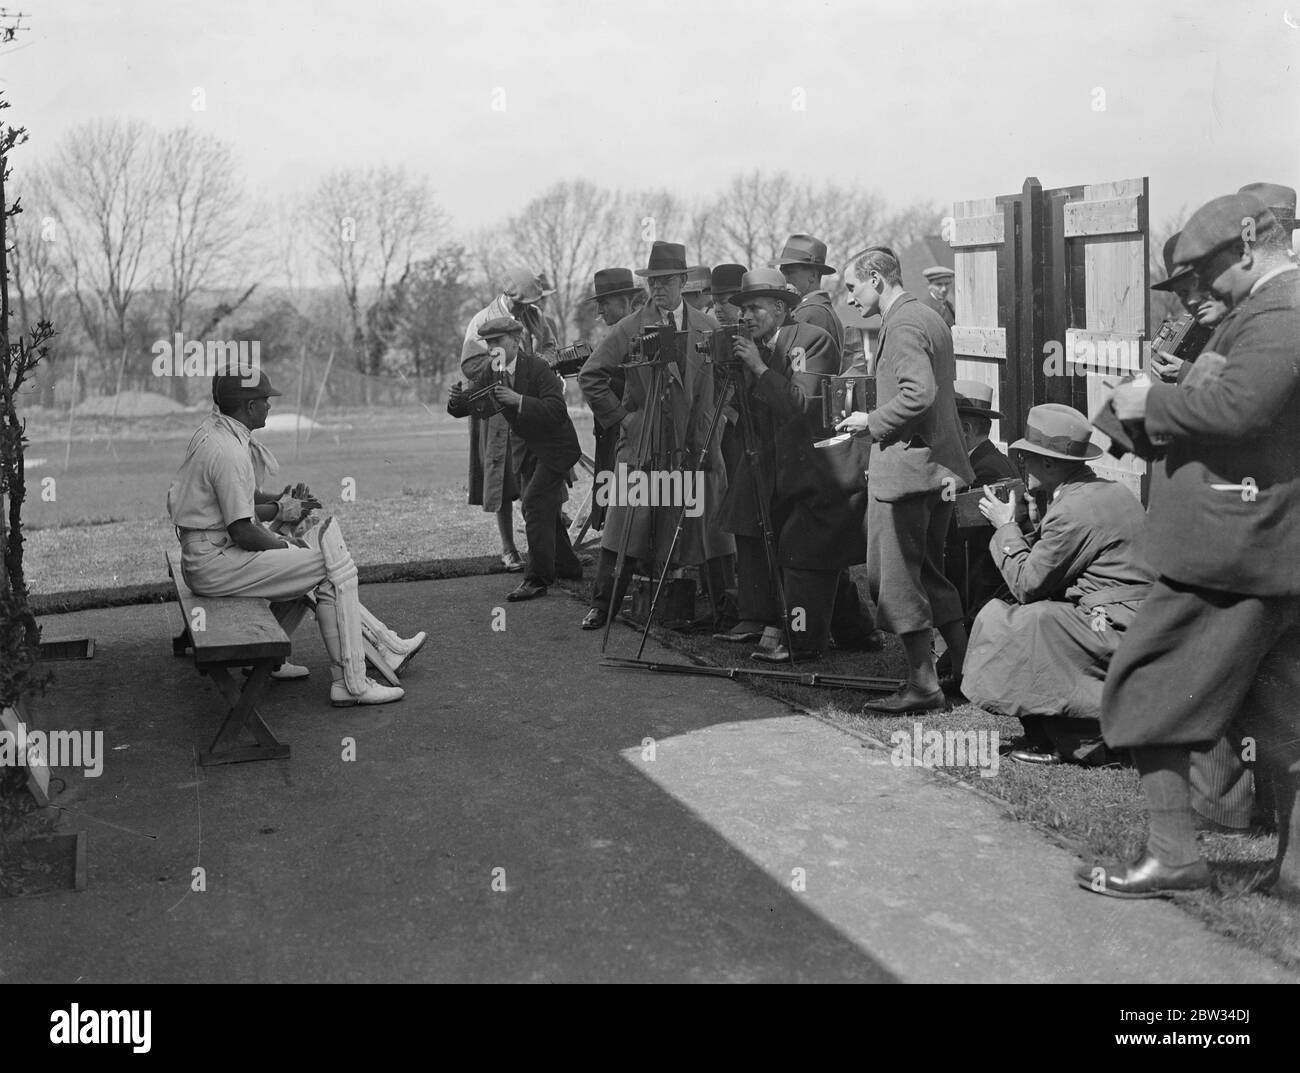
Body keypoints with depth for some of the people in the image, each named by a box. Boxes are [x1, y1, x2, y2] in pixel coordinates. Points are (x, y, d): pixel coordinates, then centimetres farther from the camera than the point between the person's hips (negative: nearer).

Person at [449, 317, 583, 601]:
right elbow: (460, 409, -5)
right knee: (541, 509, 14)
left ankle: (538, 578, -13)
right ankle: (567, 566, 31)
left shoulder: (538, 368, -21)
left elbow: (557, 410, -30)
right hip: (525, 448, 8)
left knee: (535, 502, -17)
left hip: (554, 445, -7)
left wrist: (519, 400, -37)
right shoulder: (488, 373, -4)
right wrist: (458, 398, -28)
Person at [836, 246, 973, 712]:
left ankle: (923, 684, 2)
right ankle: (966, 670, 22)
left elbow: (918, 395, -25)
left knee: (895, 578, -2)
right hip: (939, 465, 10)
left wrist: (872, 422, -13)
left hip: (904, 464, -10)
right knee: (930, 572, 18)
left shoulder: (901, 325, -14)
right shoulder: (930, 317, 17)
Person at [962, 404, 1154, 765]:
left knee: (1000, 622, -11)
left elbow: (1026, 585, -10)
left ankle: (1050, 739, -4)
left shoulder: (1073, 510, -16)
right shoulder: (1111, 491, 14)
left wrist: (1006, 527, 1)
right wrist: (1037, 525, 10)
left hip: (1117, 628, -10)